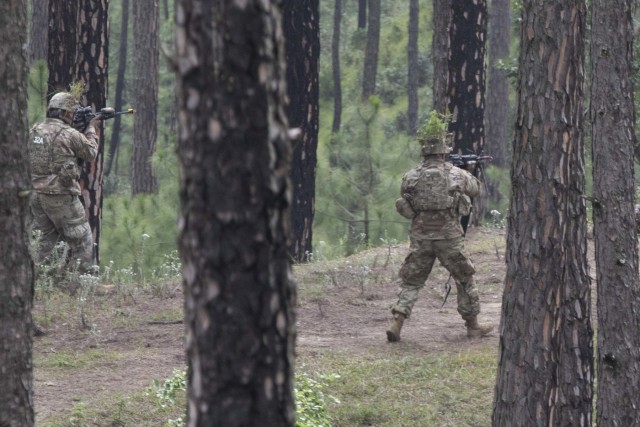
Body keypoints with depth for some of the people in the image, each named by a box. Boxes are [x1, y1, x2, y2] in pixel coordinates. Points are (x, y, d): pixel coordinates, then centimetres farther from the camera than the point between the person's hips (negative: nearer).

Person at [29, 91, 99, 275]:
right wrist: (90, 130, 14)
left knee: (48, 237, 19)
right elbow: (91, 153, 0)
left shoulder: (35, 131, 4)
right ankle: (87, 274, 4)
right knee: (82, 239, 4)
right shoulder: (70, 134, -14)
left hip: (37, 193, 6)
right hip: (62, 196, -6)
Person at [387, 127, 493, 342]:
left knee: (411, 282, 11)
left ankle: (397, 322, -5)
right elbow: (477, 189, 16)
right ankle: (473, 325, 23)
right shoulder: (457, 174, -3)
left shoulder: (411, 176, -3)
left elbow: (404, 200, 12)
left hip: (420, 237, 1)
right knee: (465, 279, 17)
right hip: (449, 236, -1)